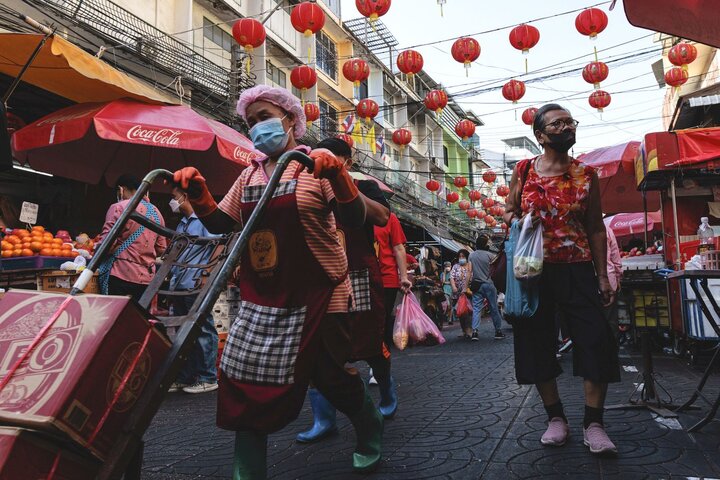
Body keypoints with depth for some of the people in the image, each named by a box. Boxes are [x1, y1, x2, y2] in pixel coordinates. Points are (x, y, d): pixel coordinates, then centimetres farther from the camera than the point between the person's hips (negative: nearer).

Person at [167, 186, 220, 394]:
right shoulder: (182, 224, 21)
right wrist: (172, 278, 22)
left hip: (197, 286, -9)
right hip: (179, 286, 9)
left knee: (203, 331, -2)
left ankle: (208, 378, 5)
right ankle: (184, 377, 20)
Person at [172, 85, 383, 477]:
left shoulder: (317, 166, -4)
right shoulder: (249, 175, 11)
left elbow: (355, 220, -14)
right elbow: (219, 223, 12)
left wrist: (338, 176, -31)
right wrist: (198, 193, -5)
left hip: (316, 294, -5)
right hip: (260, 298, 5)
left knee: (329, 375, 6)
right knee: (244, 382, 2)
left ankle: (370, 431, 38)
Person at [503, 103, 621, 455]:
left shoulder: (586, 174, 5)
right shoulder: (523, 170, 4)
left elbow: (595, 228, 6)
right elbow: (508, 212, 14)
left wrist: (603, 276, 1)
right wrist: (515, 220, -11)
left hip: (577, 270, 0)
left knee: (596, 341, -6)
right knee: (537, 341, 4)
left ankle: (593, 423, 9)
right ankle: (556, 418, 20)